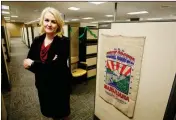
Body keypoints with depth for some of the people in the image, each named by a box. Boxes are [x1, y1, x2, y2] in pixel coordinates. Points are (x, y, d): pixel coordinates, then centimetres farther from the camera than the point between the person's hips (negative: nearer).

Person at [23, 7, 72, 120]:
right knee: (49, 111, 26)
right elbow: (28, 62, -4)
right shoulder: (37, 40, -1)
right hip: (42, 84, 5)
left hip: (60, 84, -4)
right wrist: (47, 66, -21)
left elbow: (57, 66, -24)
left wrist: (34, 64, -17)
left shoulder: (64, 41, -16)